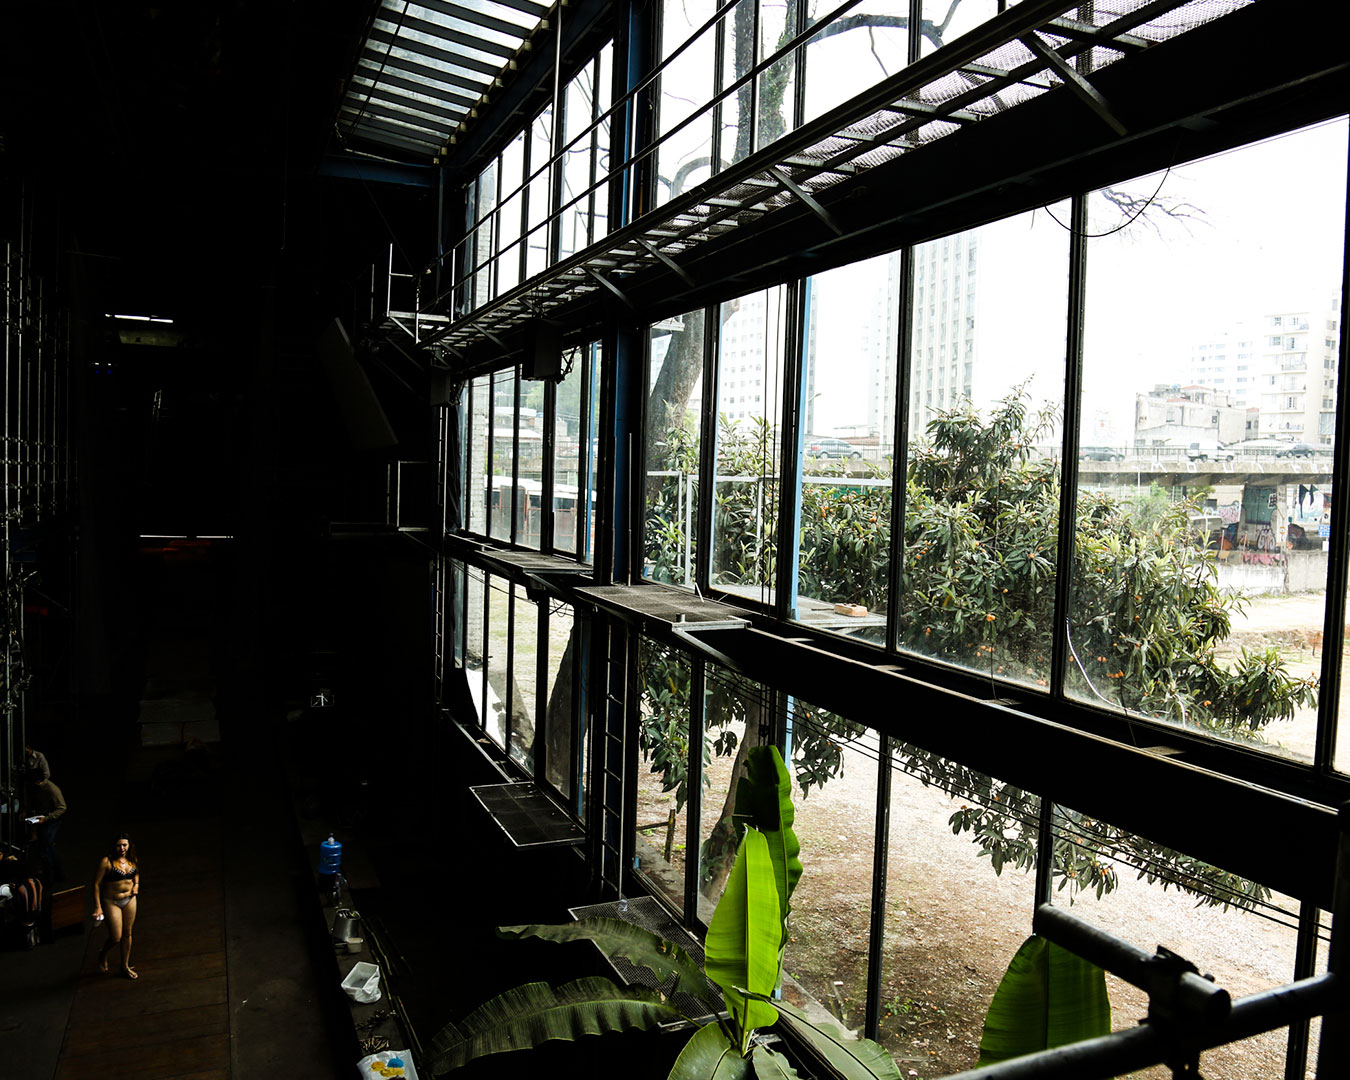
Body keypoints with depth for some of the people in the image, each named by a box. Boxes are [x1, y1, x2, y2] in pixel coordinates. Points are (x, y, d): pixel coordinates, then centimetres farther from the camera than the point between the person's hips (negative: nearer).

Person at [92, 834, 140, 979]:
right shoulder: (106, 861, -17)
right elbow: (97, 884, -15)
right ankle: (103, 955, 30)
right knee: (116, 938, -4)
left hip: (130, 899, 5)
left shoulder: (132, 860, 1)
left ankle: (125, 966, 28)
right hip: (111, 902, -5)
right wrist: (97, 907, -16)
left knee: (127, 934, 12)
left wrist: (136, 884, 2)